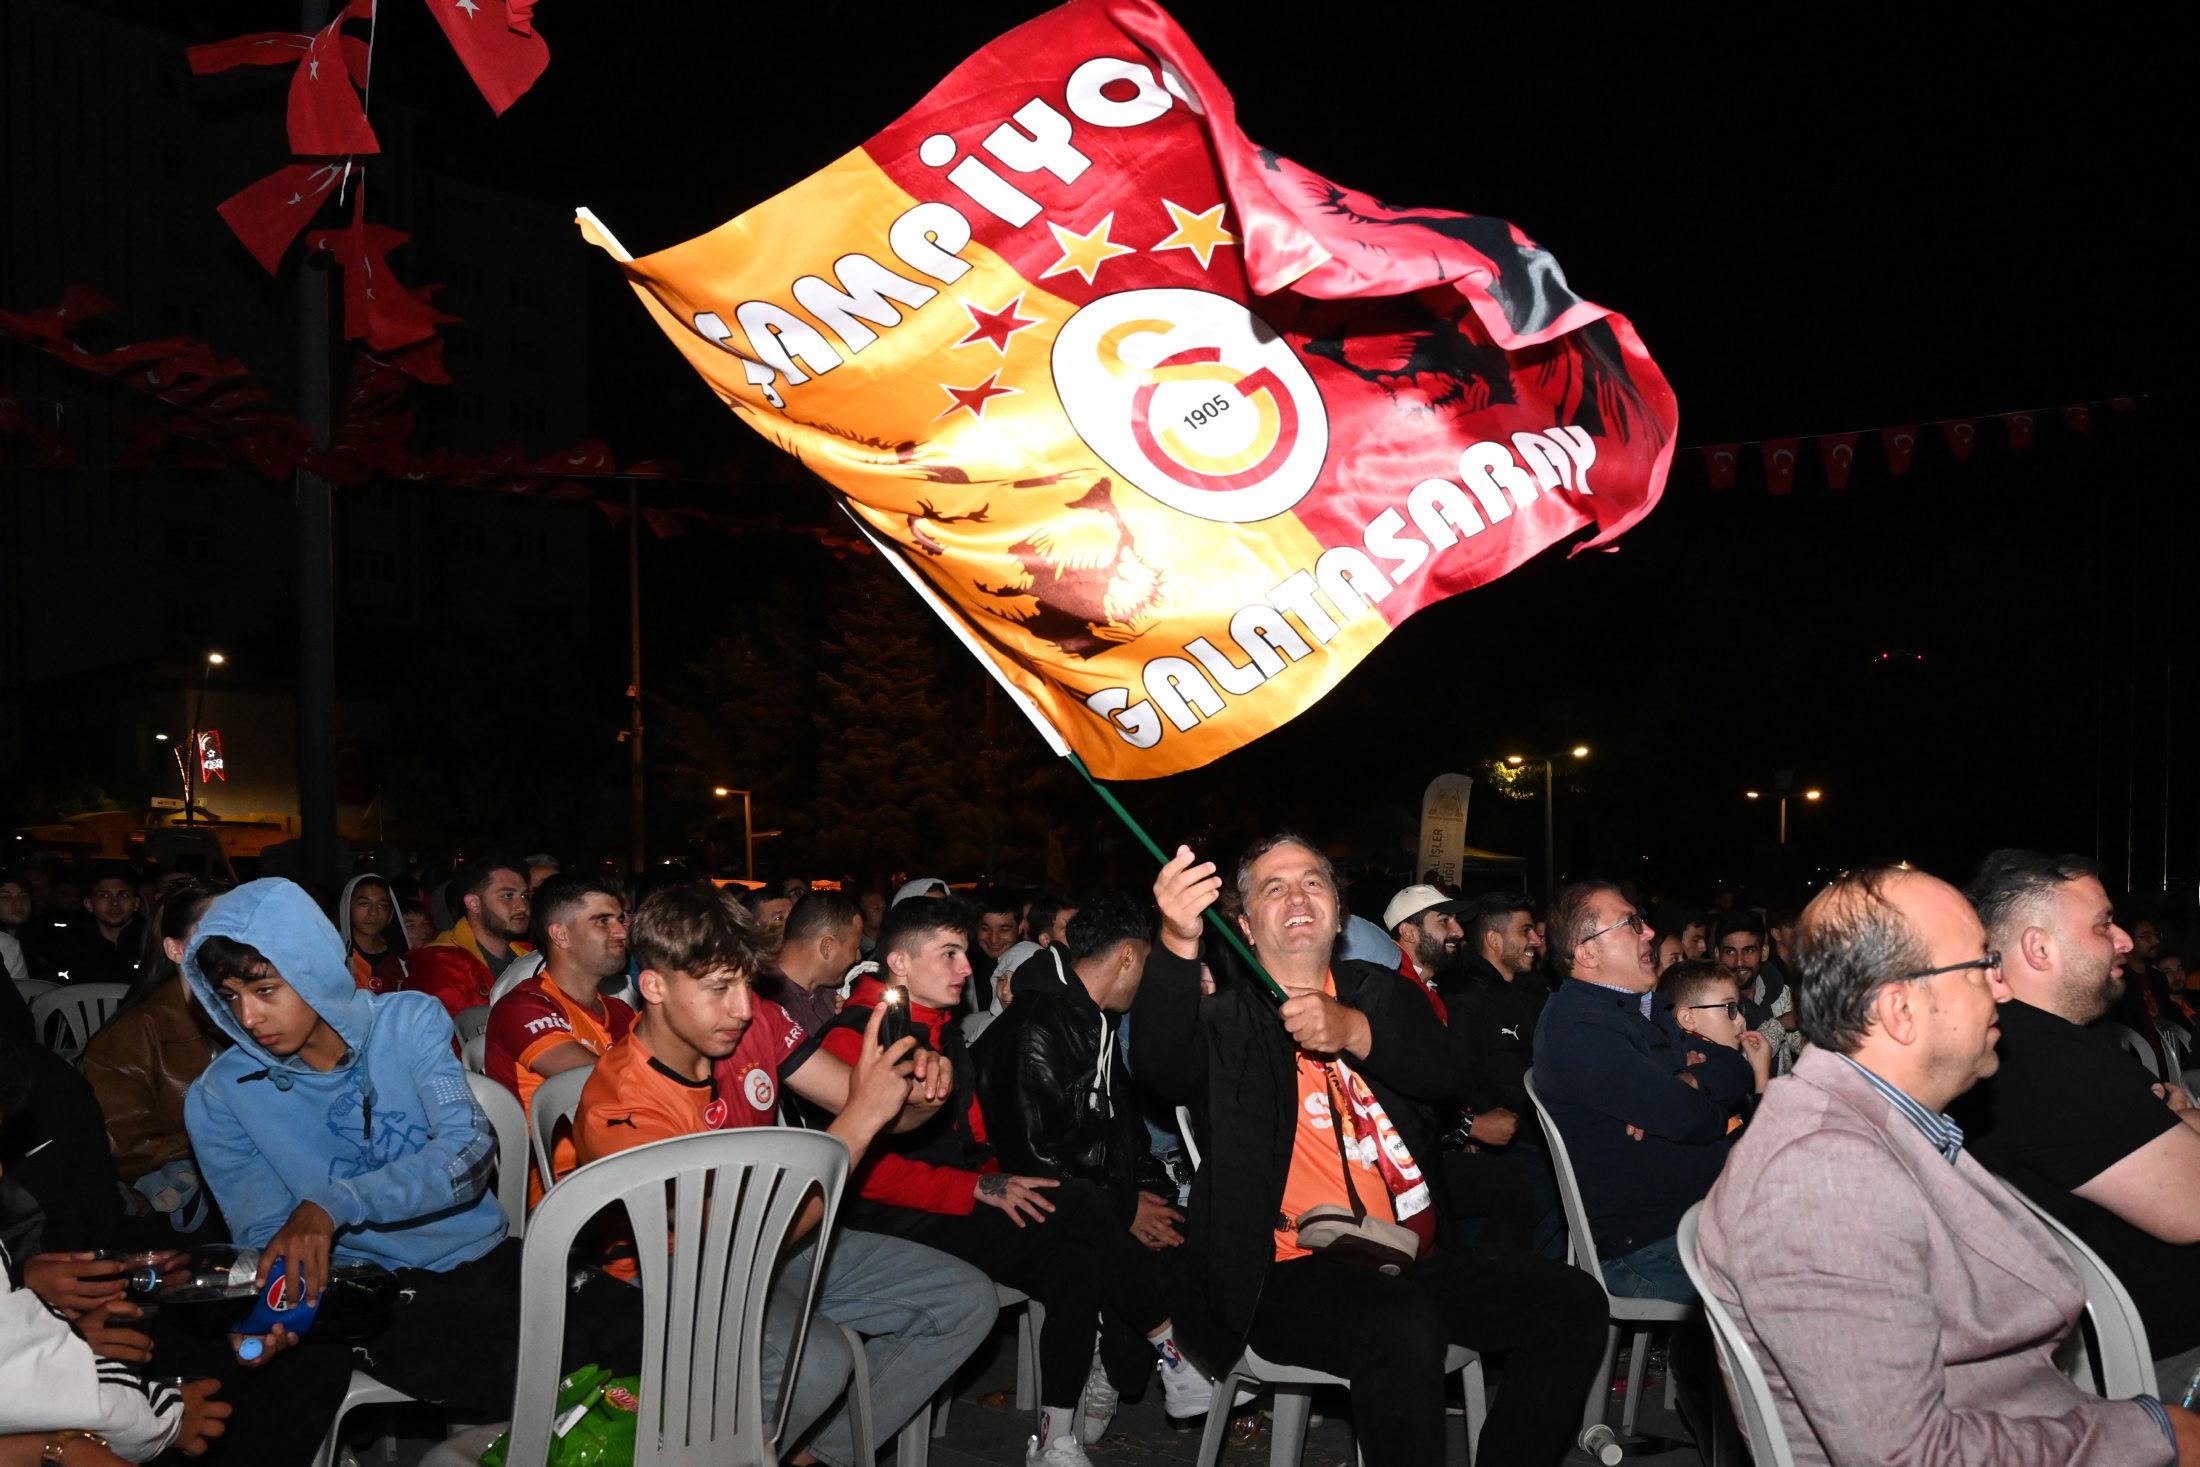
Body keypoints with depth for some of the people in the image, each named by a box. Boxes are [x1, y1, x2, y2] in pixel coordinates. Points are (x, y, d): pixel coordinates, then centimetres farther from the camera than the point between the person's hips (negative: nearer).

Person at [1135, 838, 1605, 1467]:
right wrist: (1178, 943, -37)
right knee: (1403, 1328, -33)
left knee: (1574, 1303, -7)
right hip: (1295, 1269, -5)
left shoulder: (1380, 991, 16)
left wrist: (1353, 1031, -25)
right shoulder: (1227, 1015, 3)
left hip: (1418, 1253, 6)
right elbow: (1160, 1067, -20)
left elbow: (1439, 1071, -3)